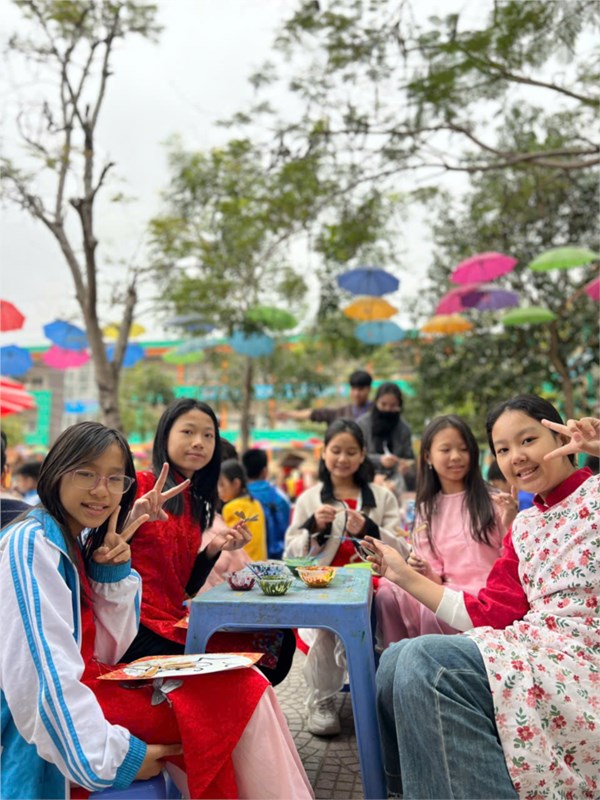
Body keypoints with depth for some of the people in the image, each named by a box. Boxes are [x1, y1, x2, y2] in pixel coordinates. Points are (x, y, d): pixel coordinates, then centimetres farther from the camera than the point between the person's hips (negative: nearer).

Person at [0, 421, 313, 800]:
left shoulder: (82, 542, 9)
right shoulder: (31, 544, -16)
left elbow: (108, 654, 6)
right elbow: (39, 674, -24)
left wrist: (113, 574, -7)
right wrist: (108, 757, -21)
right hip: (56, 725, -8)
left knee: (246, 687, -4)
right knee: (242, 697, -14)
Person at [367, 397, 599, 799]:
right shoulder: (524, 528, 17)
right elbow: (489, 615, 11)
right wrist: (405, 576, 11)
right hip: (534, 649, 7)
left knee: (425, 662, -23)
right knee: (395, 662, -5)